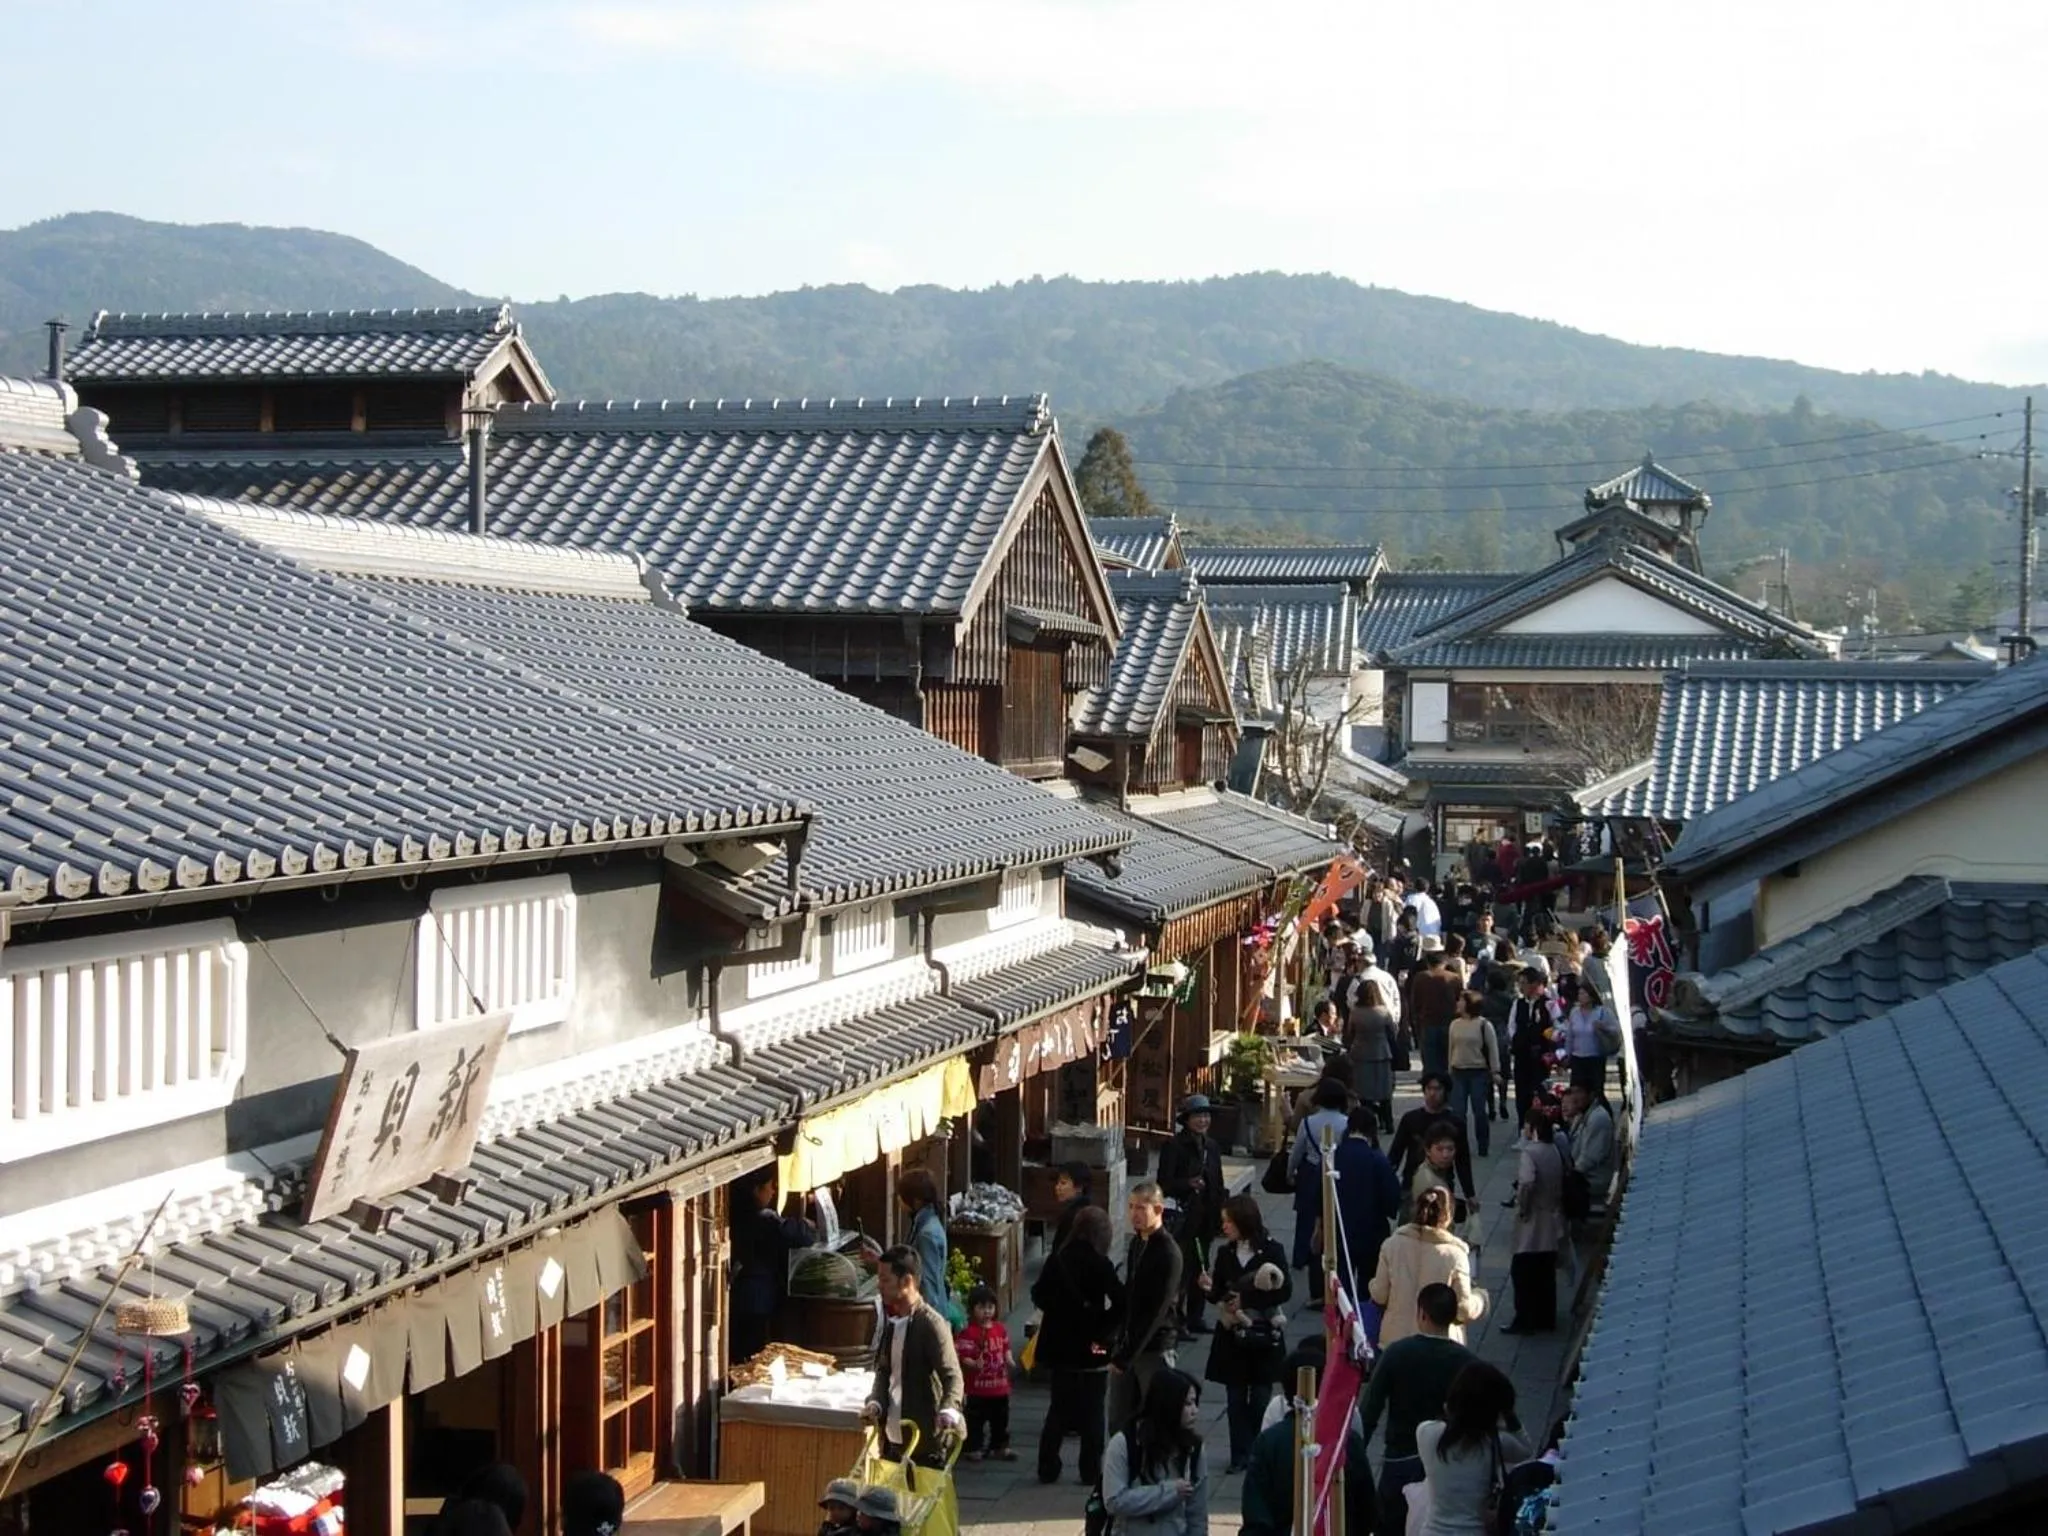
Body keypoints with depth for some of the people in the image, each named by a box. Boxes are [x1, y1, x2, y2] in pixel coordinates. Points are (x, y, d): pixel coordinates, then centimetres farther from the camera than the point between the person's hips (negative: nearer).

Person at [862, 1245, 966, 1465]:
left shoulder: (931, 1324, -13)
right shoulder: (892, 1322, 12)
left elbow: (952, 1377, -18)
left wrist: (948, 1410, -37)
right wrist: (875, 1403, 0)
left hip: (925, 1442, -8)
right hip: (892, 1440, 8)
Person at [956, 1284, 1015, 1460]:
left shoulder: (1000, 1329, 4)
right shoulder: (969, 1333, -17)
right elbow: (963, 1357, -21)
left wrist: (1008, 1360, 0)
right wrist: (974, 1364, -38)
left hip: (1000, 1386, 6)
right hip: (978, 1387, -6)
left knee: (1000, 1419, 17)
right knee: (976, 1419, 3)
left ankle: (999, 1447, 29)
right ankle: (974, 1448, 15)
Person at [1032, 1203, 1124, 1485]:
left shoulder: (1056, 1260, -1)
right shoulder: (1100, 1265, -15)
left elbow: (1039, 1295, 7)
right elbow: (1120, 1303, -22)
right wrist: (1102, 1333, -13)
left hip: (1060, 1346, 4)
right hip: (1091, 1349, -4)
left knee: (1058, 1408, 15)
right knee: (1093, 1411, 8)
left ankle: (1048, 1468, 16)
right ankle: (1091, 1471, 12)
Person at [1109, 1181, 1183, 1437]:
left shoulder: (1168, 1253, -18)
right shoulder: (1136, 1243, 7)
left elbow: (1156, 1311, -20)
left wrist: (1126, 1355, -20)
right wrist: (1118, 1346, 12)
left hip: (1154, 1347, -7)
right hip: (1128, 1341, 7)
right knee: (1118, 1420, 10)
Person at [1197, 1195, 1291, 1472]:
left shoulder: (1271, 1251, -7)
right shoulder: (1225, 1253, 4)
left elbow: (1285, 1291, -12)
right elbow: (1219, 1293, 8)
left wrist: (1247, 1299, -18)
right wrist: (1209, 1289, -14)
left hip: (1263, 1336, -3)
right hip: (1232, 1335, 3)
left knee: (1259, 1397, 3)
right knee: (1235, 1397, 3)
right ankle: (1240, 1455, 9)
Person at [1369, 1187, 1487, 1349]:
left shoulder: (1392, 1245, -7)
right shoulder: (1454, 1254, -14)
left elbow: (1379, 1295, 1)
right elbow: (1464, 1310, -10)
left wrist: (1372, 1284, 23)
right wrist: (1479, 1298, 11)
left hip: (1396, 1341, 3)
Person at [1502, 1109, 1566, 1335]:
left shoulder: (1530, 1152, -18)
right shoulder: (1555, 1152, 6)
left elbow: (1526, 1183, -32)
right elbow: (1561, 1183, 10)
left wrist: (1521, 1207, -18)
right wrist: (1555, 1206, 14)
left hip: (1532, 1223, -7)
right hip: (1552, 1222, 8)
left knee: (1522, 1272, 1)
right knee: (1545, 1272, 14)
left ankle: (1525, 1320, 2)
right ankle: (1545, 1318, 20)